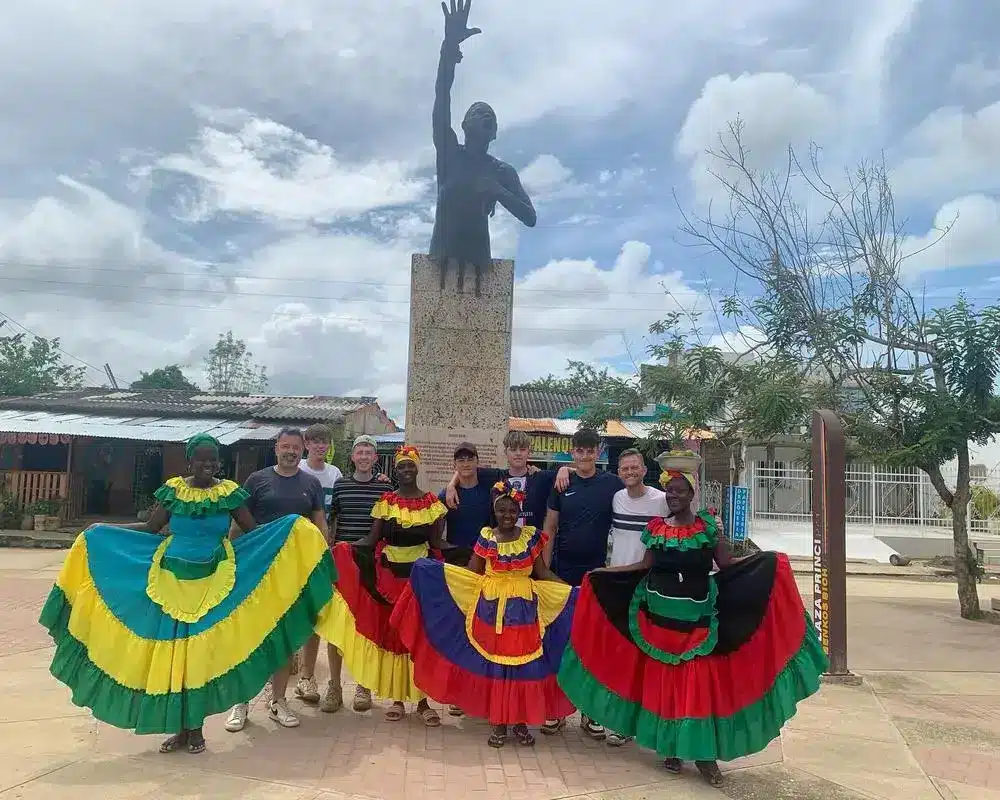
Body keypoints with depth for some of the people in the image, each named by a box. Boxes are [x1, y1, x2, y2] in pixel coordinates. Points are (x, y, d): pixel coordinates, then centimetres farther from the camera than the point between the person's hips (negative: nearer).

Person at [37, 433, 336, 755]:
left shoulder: (230, 493, -1)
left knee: (202, 653, 2)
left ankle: (195, 727, 17)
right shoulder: (172, 491, 2)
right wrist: (100, 530, 0)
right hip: (173, 580, 1)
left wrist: (291, 526, -12)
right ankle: (180, 727, 17)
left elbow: (253, 530, 1)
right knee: (172, 651, 3)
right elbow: (150, 528, 6)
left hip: (214, 583, -1)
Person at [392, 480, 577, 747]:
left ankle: (521, 722, 19)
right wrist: (434, 568, -4)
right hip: (491, 609, 0)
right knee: (493, 665, 4)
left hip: (523, 609, 0)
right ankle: (498, 723, 18)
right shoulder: (486, 537, 1)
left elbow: (542, 573, 5)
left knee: (523, 664, 2)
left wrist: (572, 590, -4)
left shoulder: (531, 536, 1)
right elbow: (471, 572, 4)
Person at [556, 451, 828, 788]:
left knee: (700, 683, 0)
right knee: (663, 682, 9)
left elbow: (726, 563, -3)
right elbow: (646, 566, 9)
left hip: (697, 619, -2)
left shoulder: (707, 526, -2)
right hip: (659, 616, 2)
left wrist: (763, 560, -16)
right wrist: (601, 572, 8)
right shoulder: (656, 528, 3)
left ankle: (703, 751, 13)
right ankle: (672, 747, 25)